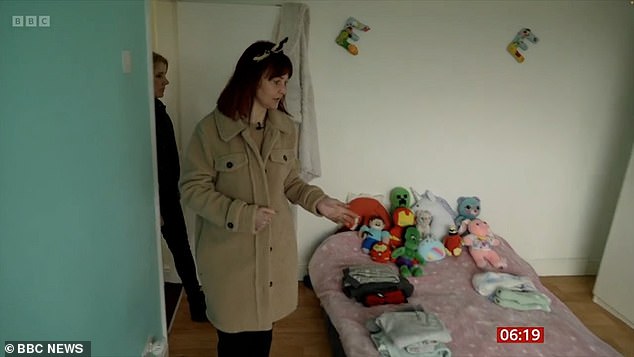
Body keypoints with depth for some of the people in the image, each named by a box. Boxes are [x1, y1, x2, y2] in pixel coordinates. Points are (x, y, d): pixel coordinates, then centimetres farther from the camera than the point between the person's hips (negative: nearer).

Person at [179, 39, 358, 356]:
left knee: (265, 323, 20)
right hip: (229, 250, -4)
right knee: (234, 330, 14)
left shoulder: (286, 128, -1)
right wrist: (241, 214, -22)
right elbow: (193, 188, -12)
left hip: (275, 246, 4)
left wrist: (318, 202, -10)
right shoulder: (210, 129, -15)